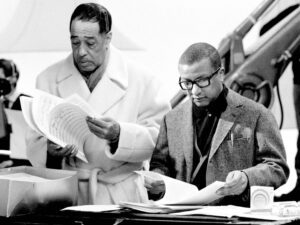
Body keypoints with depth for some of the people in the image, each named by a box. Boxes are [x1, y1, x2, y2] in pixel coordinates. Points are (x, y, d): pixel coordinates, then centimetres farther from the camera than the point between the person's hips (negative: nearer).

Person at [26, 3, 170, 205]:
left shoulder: (142, 80, 0)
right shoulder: (48, 80, 7)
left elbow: (160, 138, -6)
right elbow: (34, 143, 5)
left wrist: (118, 134, -23)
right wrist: (50, 151, -18)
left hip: (120, 194, -1)